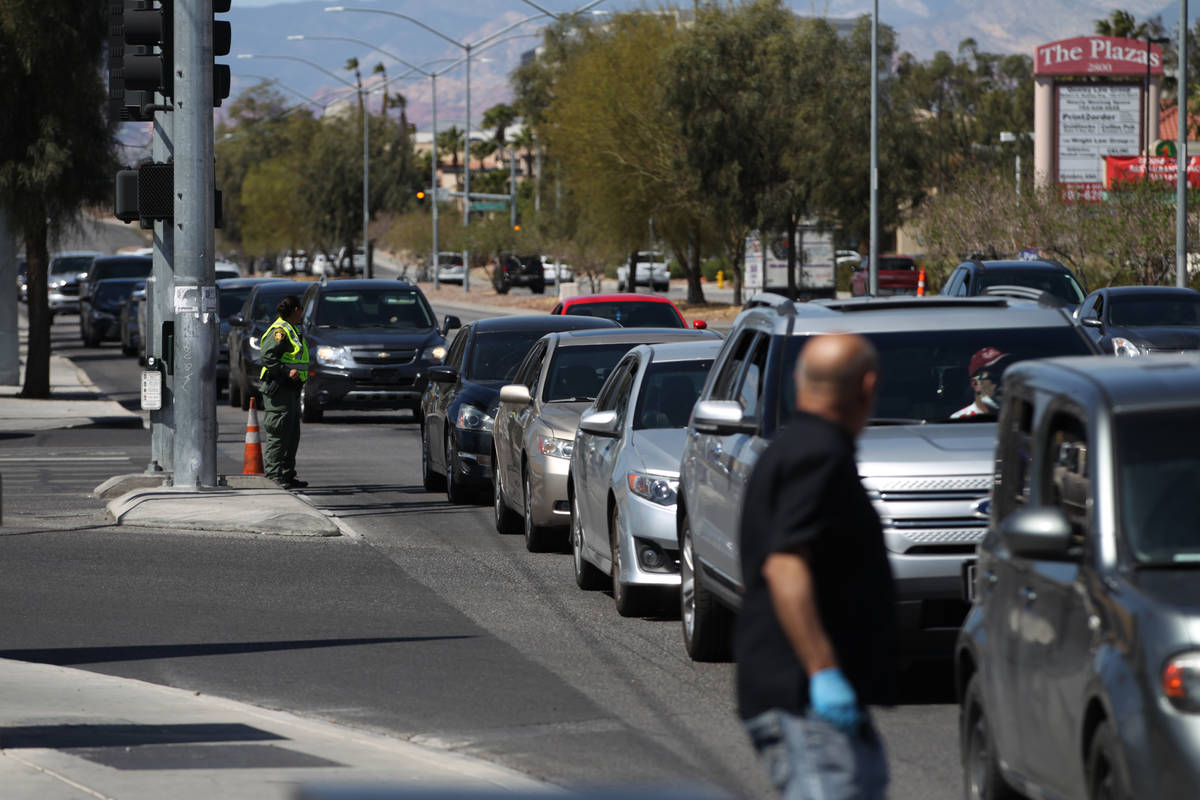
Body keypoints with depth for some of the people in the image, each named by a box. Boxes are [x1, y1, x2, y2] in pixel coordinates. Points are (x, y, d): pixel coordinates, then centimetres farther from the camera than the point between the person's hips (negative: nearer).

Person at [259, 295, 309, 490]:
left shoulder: (291, 329, 19)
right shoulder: (279, 331, -13)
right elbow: (268, 358, -21)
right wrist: (287, 372, -28)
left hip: (291, 388, 11)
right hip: (279, 388, -11)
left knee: (292, 435, 13)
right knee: (278, 434, -11)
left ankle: (287, 475, 19)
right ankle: (273, 475, -11)